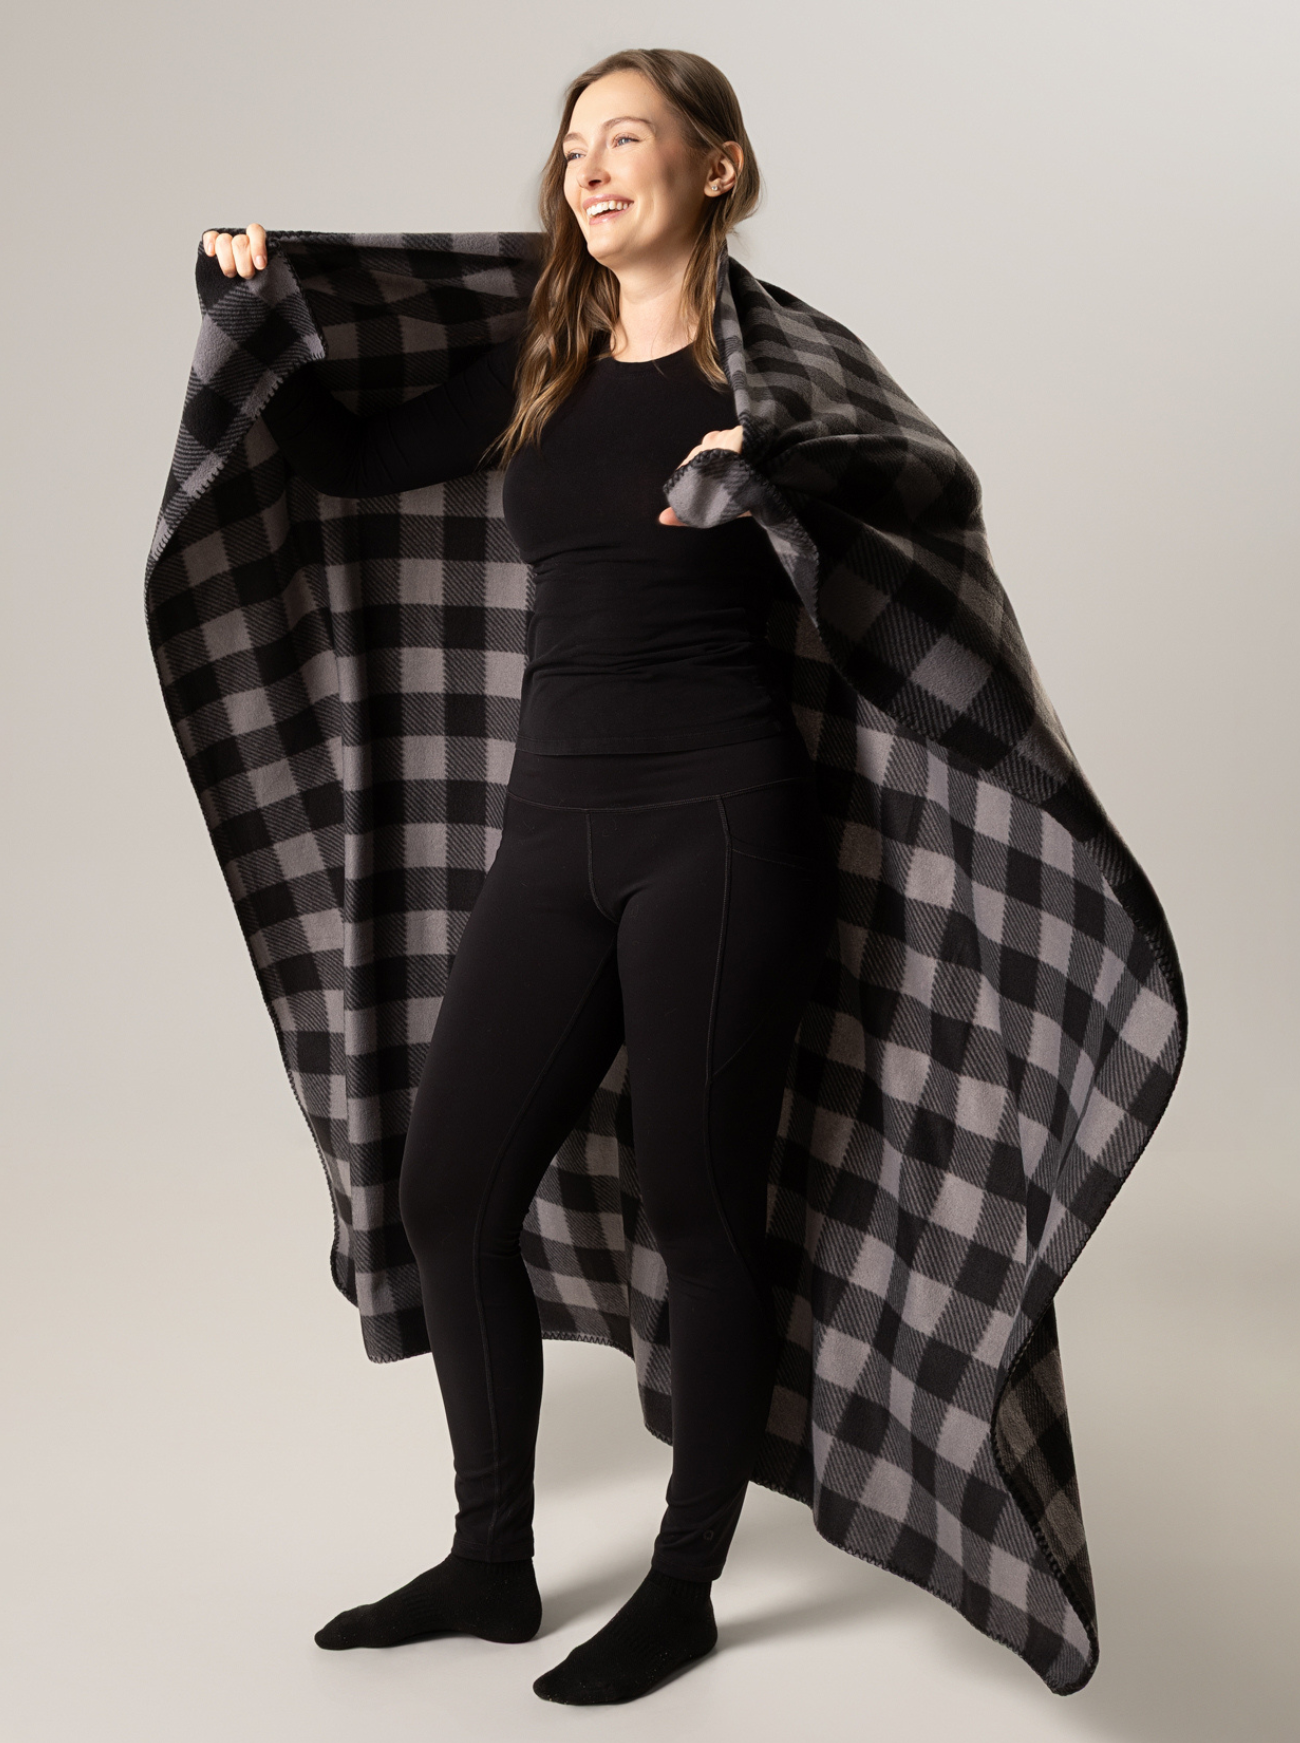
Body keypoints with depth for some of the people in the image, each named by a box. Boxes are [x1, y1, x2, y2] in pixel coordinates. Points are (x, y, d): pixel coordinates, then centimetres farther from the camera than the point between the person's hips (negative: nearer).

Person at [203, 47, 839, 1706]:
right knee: (448, 1193, 7)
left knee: (699, 1210, 2)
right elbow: (352, 459, 21)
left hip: (721, 823, -6)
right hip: (554, 833, 6)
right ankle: (492, 1560, 25)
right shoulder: (539, 370, 14)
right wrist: (261, 306, 20)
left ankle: (683, 1589, 20)